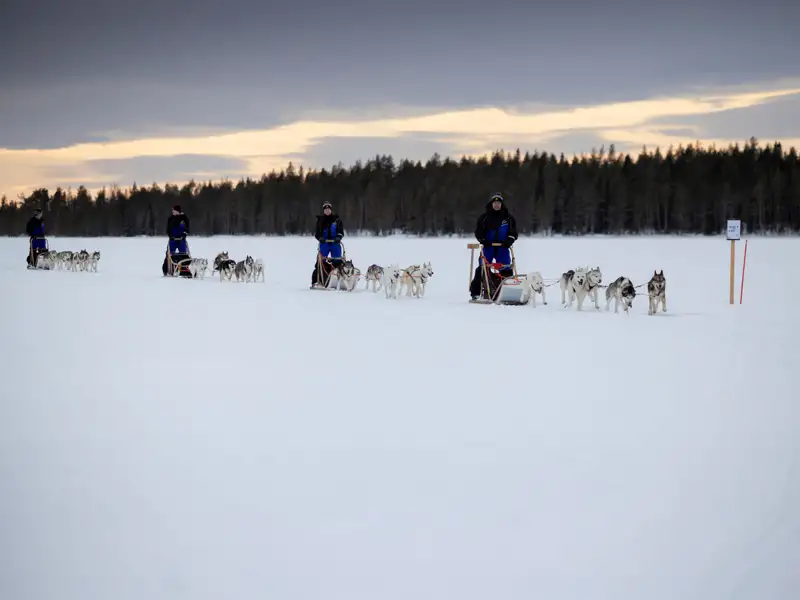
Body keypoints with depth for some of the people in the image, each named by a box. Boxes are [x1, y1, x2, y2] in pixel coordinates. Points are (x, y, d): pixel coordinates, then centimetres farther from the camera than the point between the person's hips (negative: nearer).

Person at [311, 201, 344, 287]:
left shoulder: (337, 219, 7)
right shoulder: (320, 220, 8)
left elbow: (341, 231, 6)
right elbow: (317, 233, 7)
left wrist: (338, 237, -14)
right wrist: (320, 238, -14)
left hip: (335, 243, 0)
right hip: (324, 243, 0)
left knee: (338, 262, -7)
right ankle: (315, 281, -6)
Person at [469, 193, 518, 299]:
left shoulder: (508, 218, 9)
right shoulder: (484, 218, 6)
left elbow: (513, 232, 9)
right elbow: (478, 232, 8)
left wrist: (509, 240, -10)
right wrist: (483, 240, -10)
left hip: (502, 247, 1)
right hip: (488, 247, -1)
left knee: (506, 270, -4)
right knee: (482, 268, -6)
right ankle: (475, 292, -3)